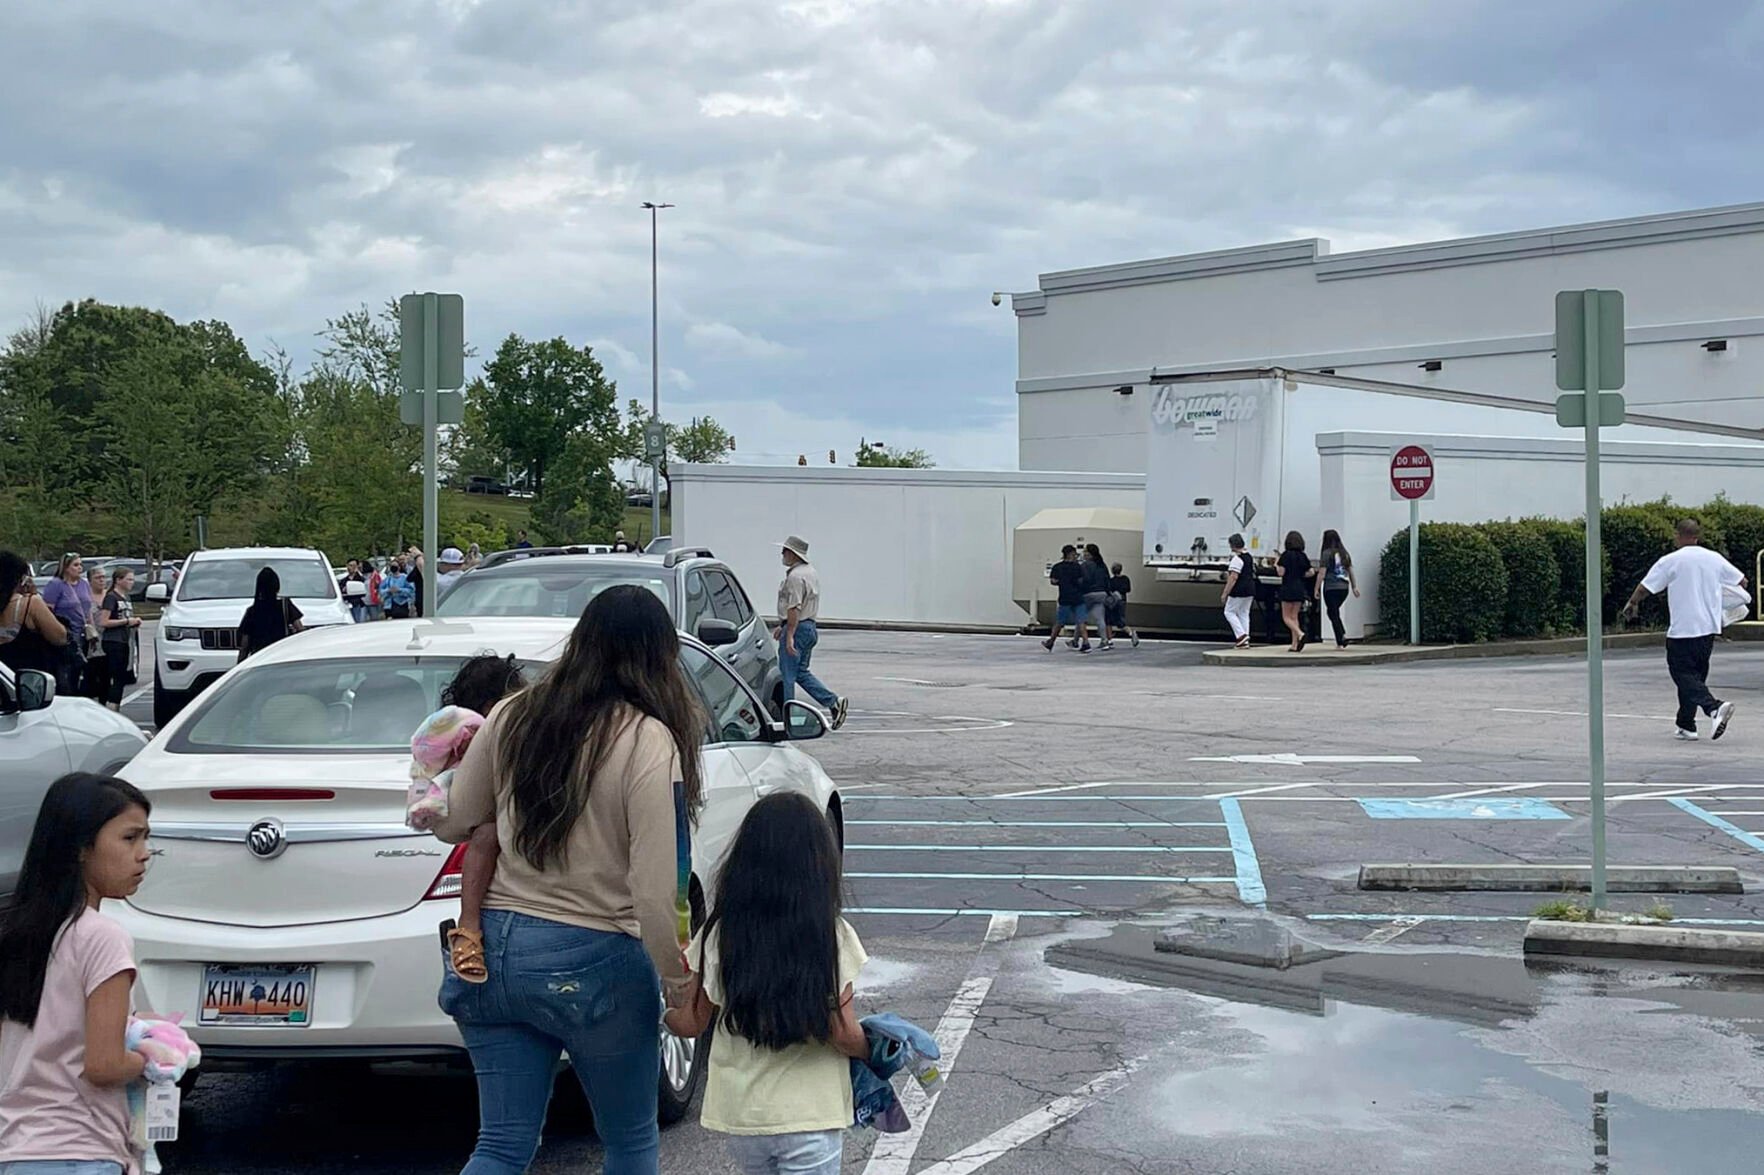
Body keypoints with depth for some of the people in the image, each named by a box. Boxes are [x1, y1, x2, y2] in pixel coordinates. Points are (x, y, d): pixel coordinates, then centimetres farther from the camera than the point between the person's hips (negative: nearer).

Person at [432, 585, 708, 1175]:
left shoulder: (512, 716, 1)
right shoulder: (649, 743, -15)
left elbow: (452, 823, 10)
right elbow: (655, 893, -18)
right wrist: (679, 991, -7)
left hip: (495, 948, 5)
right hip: (595, 965, -4)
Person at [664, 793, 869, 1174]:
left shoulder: (719, 936, -5)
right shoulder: (833, 937, -12)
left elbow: (690, 1025, 2)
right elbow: (843, 1035, -12)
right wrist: (870, 1051, 8)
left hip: (738, 1113, 3)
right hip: (810, 1115, -3)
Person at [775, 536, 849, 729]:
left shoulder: (795, 576, -18)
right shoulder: (812, 573, 14)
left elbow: (794, 609, -24)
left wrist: (789, 636, -26)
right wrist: (782, 626, 26)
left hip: (797, 628, -10)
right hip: (810, 627, 10)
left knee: (786, 675, -2)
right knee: (801, 672, 16)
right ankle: (834, 702, 8)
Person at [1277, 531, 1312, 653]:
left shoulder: (1286, 555, -10)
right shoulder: (1303, 556, 5)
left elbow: (1281, 572, -12)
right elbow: (1310, 573, 5)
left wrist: (1278, 564, 6)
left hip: (1288, 588, -5)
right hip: (1300, 589, 5)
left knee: (1286, 617, 3)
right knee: (1294, 616, 11)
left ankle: (1300, 634, -21)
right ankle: (1295, 645, 6)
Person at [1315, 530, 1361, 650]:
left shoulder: (1327, 554, -8)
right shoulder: (1345, 553, 10)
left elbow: (1321, 573, -10)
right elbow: (1351, 571, 14)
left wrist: (1317, 589, -5)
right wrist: (1354, 586, 20)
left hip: (1331, 588, -6)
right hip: (1344, 587, 6)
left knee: (1334, 614, -1)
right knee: (1334, 612, 20)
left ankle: (1341, 639, -10)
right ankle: (1343, 634, 9)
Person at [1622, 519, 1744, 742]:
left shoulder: (1671, 561, -8)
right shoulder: (1714, 558, 6)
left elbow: (1645, 587, -4)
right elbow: (1741, 581, 15)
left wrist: (1632, 603, 16)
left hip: (1682, 629, -6)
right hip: (1709, 627, 6)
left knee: (1684, 674, -3)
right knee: (1696, 674, 15)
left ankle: (1715, 707, -27)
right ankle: (1686, 726, 17)